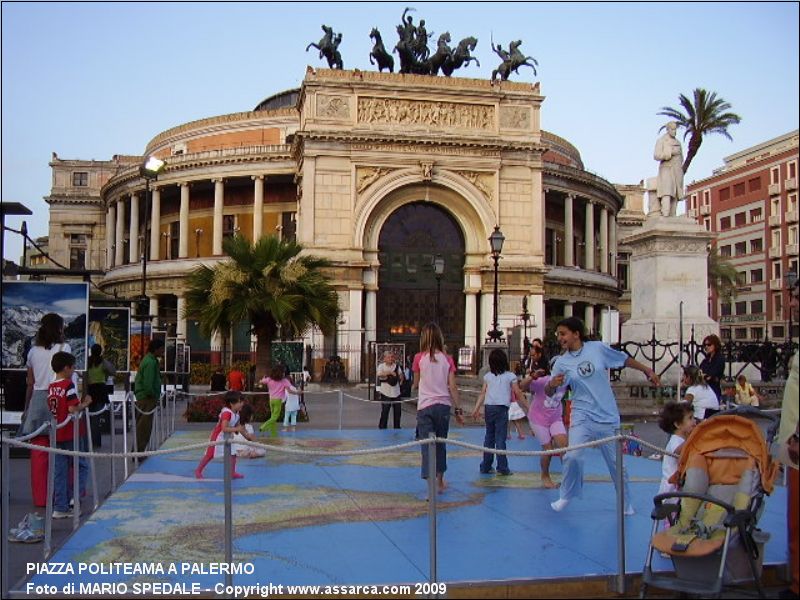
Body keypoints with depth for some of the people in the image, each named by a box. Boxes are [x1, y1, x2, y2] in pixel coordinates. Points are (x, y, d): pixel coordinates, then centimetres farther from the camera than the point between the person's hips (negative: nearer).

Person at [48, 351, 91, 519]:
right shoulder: (69, 385, -13)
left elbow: (53, 409, 11)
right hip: (71, 433, -6)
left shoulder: (51, 387, 7)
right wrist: (85, 403, -4)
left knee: (60, 471, 9)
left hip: (57, 434, 6)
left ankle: (60, 507, 12)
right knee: (81, 466, 8)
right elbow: (72, 409, -20)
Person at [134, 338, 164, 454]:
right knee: (144, 427, -5)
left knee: (142, 426, 14)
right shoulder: (150, 362, -17)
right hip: (147, 398, -10)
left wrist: (155, 395, 15)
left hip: (143, 397, 10)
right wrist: (155, 396, -10)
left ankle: (138, 452, 21)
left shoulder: (149, 360, 15)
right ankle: (138, 452, -1)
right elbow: (148, 384, -23)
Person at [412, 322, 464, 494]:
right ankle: (440, 482, 32)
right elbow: (452, 387, -2)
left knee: (427, 446, -1)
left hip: (425, 406, -3)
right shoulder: (447, 359, 1)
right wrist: (458, 410, 3)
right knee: (440, 444, 18)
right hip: (443, 405, 3)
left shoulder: (419, 358, -4)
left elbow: (416, 384, 7)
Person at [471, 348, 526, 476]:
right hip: (502, 408, -4)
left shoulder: (488, 376, 8)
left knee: (489, 437, 12)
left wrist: (476, 409, 4)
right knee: (500, 438, -2)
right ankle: (502, 467, -1)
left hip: (489, 408, 4)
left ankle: (486, 466, 16)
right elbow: (518, 393, 0)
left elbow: (483, 393, 4)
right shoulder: (510, 376, 0)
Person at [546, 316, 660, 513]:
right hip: (582, 416, 0)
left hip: (608, 417, 0)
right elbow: (549, 392, -3)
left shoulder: (598, 348, -6)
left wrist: (648, 371, 11)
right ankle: (566, 495, 4)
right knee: (573, 456, -20)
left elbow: (624, 359, 9)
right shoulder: (562, 362, -4)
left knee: (616, 463, 9)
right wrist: (552, 384, -25)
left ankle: (626, 503, 30)